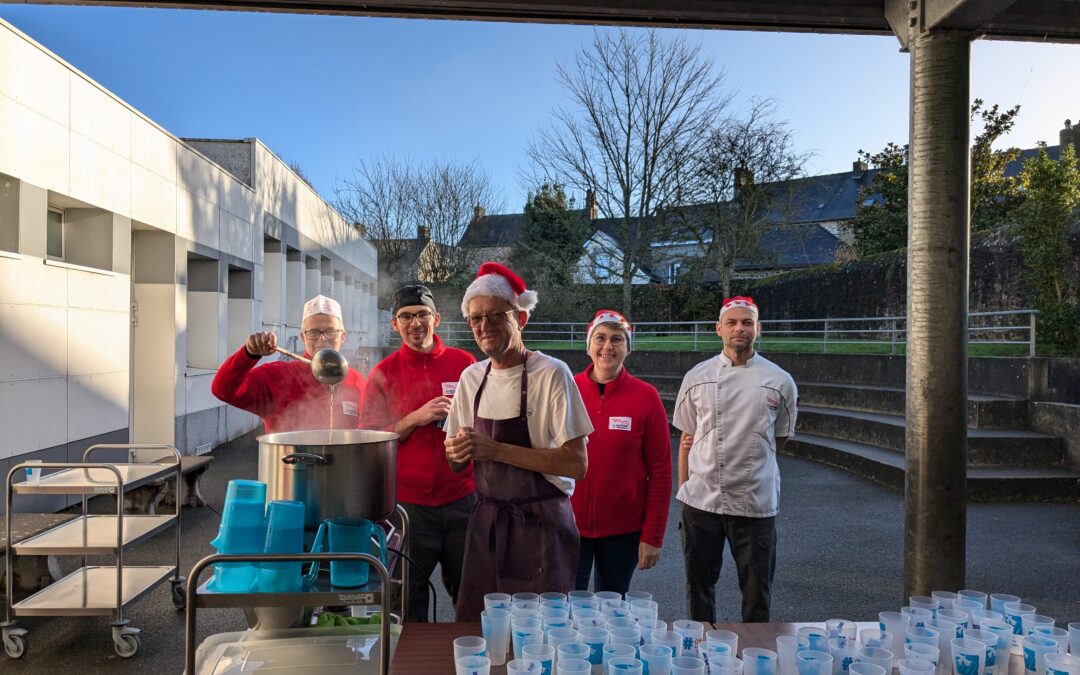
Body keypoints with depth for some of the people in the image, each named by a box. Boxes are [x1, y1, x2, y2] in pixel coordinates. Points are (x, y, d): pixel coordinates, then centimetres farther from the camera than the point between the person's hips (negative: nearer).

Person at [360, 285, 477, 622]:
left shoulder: (464, 363, 4)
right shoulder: (383, 373, 2)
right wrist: (415, 419, -14)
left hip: (462, 498, 1)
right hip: (408, 503, -1)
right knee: (408, 602, 9)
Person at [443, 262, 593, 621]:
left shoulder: (551, 373, -13)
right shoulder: (471, 378, 6)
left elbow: (577, 463, -18)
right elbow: (458, 463, 14)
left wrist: (497, 449, -21)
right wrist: (456, 453, -10)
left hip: (541, 524, -5)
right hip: (486, 521, 5)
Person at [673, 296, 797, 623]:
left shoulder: (779, 381, 0)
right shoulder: (697, 377, 4)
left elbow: (780, 438, 12)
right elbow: (687, 439, 9)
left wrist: (745, 455, 1)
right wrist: (683, 491, 7)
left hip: (756, 502, -1)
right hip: (701, 498, 1)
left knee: (757, 591, 9)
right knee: (699, 587, 13)